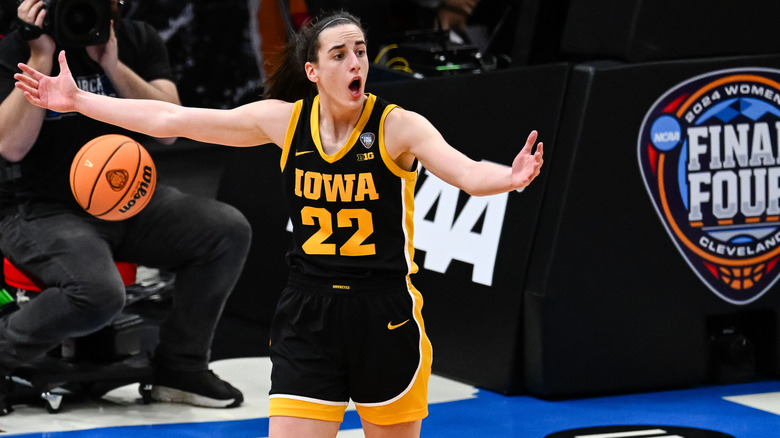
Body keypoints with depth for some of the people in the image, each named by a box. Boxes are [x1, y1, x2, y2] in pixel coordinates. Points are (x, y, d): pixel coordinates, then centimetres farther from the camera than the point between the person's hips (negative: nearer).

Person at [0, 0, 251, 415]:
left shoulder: (138, 41, 3)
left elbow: (169, 127, -8)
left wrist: (113, 66, -18)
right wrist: (42, 58, -22)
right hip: (42, 209, -6)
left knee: (229, 230, -14)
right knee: (99, 292, -35)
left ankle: (179, 368, -2)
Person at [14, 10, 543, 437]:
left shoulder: (398, 126, -10)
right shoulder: (284, 120, 0)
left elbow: (466, 172, -26)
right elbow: (172, 119, 5)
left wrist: (509, 178, -49)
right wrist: (78, 100, 6)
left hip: (386, 315, -2)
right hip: (310, 315, 2)